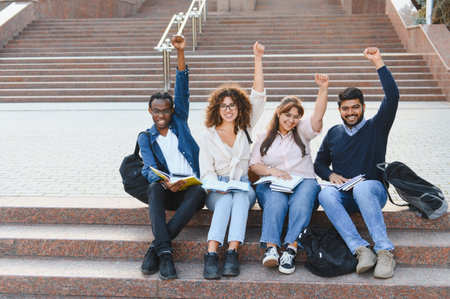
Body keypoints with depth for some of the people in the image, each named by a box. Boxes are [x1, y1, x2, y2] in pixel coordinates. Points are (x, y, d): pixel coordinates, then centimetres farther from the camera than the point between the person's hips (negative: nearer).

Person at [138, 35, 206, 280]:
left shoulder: (180, 122, 16)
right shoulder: (146, 138, 13)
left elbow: (182, 90, 6)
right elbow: (150, 168, -4)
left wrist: (180, 53, -3)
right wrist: (164, 182, -28)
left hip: (190, 187, 0)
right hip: (165, 190, 0)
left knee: (199, 192, -35)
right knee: (155, 189, -35)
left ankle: (156, 247, -35)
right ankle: (165, 252, -44)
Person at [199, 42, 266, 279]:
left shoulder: (245, 128, 13)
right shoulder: (208, 135, 9)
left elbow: (258, 96, 5)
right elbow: (206, 171, 4)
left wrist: (258, 60, -1)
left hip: (243, 186, 1)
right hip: (217, 190, -1)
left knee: (241, 197, -35)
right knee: (226, 200, -36)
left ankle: (232, 253, -46)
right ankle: (211, 257, -48)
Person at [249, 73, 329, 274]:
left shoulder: (302, 131, 18)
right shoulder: (265, 137, 19)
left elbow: (318, 116, -1)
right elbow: (254, 164, 11)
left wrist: (323, 89, -14)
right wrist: (272, 171, -9)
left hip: (304, 181, 0)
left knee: (302, 201, -36)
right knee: (275, 200, -36)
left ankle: (290, 249, -47)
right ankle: (271, 249, -49)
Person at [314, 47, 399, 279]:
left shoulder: (376, 128, 6)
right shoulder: (333, 134, 16)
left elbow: (392, 96, -7)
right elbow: (319, 164, 23)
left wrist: (378, 63, -12)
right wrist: (331, 175, 0)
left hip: (372, 191, -2)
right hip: (343, 195, 3)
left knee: (362, 188, -39)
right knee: (325, 194, -33)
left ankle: (384, 251, -41)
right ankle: (360, 249, -42)